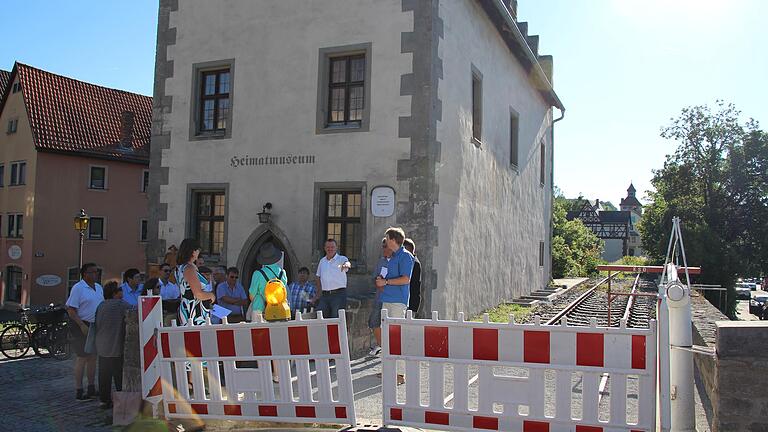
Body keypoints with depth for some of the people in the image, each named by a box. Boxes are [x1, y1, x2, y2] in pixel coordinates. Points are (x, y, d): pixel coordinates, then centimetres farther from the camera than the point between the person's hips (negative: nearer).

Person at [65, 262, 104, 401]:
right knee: (82, 358, -4)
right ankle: (79, 391, 2)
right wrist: (82, 325, -21)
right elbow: (70, 310, -15)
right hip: (82, 326, -7)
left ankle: (92, 388, 22)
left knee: (93, 357, 13)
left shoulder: (99, 287, 12)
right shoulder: (78, 288, -11)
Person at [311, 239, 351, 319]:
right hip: (325, 295, 5)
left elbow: (347, 263, -27)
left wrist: (346, 265, -51)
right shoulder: (322, 261, 14)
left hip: (339, 295, -5)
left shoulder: (341, 259, -2)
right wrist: (317, 294, 19)